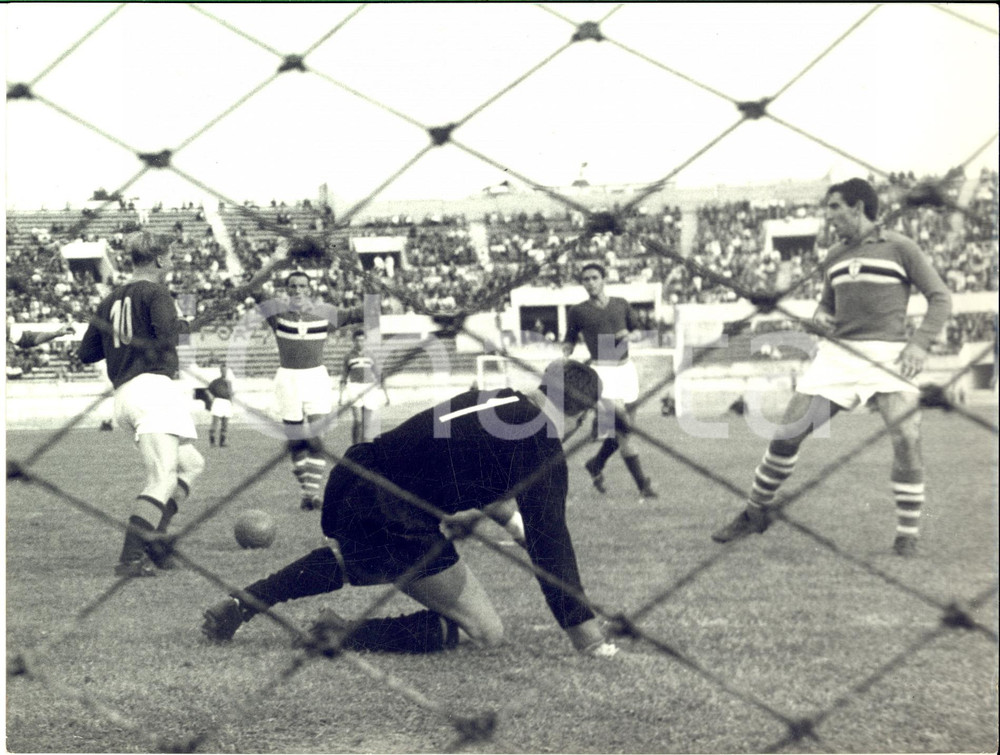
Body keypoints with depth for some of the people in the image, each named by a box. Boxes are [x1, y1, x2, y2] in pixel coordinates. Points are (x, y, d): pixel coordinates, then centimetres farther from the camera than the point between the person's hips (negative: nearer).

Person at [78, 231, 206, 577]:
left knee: (191, 463, 16)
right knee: (163, 477, -11)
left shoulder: (111, 300, 19)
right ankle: (131, 557, -17)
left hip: (124, 393, 9)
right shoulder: (155, 293, -3)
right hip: (152, 387, -9)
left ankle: (153, 535, 8)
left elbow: (86, 353, 19)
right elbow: (167, 337, -20)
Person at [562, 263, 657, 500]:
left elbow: (638, 332, 21)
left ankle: (596, 464, 34)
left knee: (625, 428, 9)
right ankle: (643, 485, -10)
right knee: (622, 429, -14)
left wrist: (628, 334, 0)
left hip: (626, 368, 5)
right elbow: (570, 340, 12)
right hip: (602, 371, -5)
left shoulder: (621, 304, 9)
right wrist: (566, 352, -9)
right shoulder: (577, 311, 1)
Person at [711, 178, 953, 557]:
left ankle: (908, 536, -4)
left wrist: (920, 342, -13)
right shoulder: (834, 256, 15)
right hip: (838, 352, 5)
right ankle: (756, 512, 17)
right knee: (787, 433, 0)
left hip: (887, 353, -4)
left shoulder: (899, 248, 0)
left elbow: (941, 298, 0)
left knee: (907, 439, -19)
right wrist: (820, 316, 3)